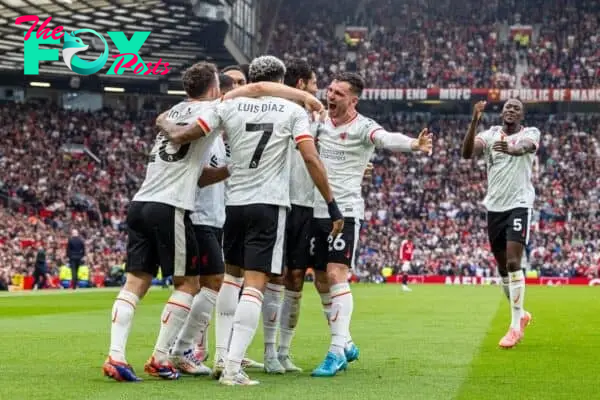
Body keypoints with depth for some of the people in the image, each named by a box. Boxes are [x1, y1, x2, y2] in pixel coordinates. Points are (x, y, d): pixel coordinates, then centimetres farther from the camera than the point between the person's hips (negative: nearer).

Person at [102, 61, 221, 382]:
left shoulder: (175, 112, 20)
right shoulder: (211, 109, 0)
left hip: (140, 203, 6)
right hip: (169, 208, -6)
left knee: (135, 281, 2)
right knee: (189, 283, 6)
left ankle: (115, 355, -11)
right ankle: (160, 358, 2)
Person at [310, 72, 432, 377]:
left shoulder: (362, 127, -10)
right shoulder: (321, 120, 7)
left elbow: (387, 138, -31)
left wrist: (413, 145, -51)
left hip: (345, 211, -6)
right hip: (317, 211, 6)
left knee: (336, 276, -16)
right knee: (323, 282, 9)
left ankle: (337, 351, -16)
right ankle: (346, 345, 22)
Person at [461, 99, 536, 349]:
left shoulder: (530, 133, -2)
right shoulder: (491, 134, 5)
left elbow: (525, 146, -28)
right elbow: (467, 153, -13)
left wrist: (511, 149, -53)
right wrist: (474, 122, -28)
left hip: (519, 204, -4)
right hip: (494, 206, 4)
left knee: (513, 263, -16)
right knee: (502, 267, 12)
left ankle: (515, 326, -11)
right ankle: (520, 315, 33)